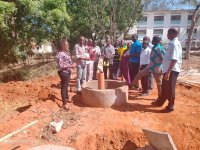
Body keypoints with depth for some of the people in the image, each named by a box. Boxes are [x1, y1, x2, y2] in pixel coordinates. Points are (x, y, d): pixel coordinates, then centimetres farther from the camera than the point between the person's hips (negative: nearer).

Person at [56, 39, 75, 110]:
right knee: (64, 87, -1)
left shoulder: (65, 52, 9)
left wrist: (72, 65, 5)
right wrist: (71, 66, -23)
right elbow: (60, 65, -25)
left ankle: (66, 98, 44)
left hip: (67, 71, 10)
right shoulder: (60, 54, -21)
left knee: (66, 86, 24)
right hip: (63, 72, -10)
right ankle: (64, 104, 11)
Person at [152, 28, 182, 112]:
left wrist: (168, 72, -27)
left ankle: (170, 107, 18)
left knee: (170, 89, 2)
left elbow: (174, 59, -25)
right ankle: (160, 102, 35)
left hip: (172, 70, -10)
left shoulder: (175, 44, -16)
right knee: (164, 87, 20)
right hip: (168, 69, 10)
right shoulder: (171, 43, 14)